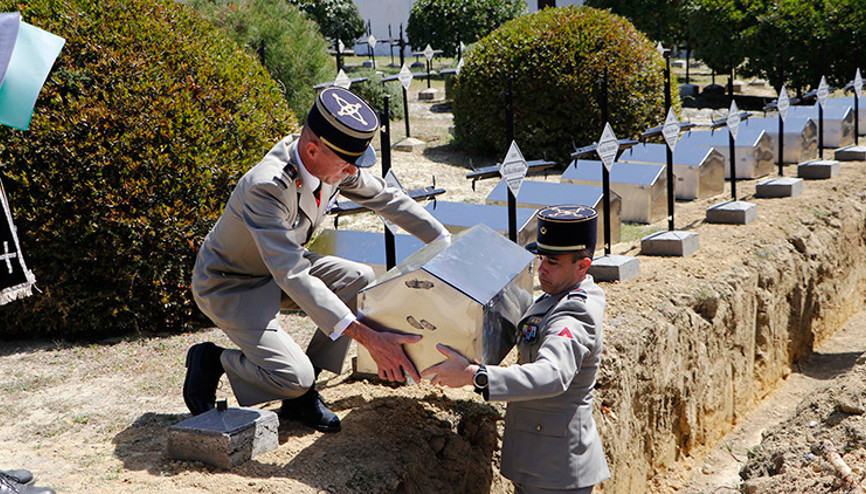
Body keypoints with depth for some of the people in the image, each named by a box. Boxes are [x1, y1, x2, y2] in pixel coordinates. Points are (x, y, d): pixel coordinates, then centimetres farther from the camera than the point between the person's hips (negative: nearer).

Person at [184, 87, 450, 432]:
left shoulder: (334, 162, -14)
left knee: (361, 280, -12)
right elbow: (293, 277, -43)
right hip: (230, 286, -8)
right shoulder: (266, 186, -38)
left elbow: (388, 199, 3)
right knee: (293, 376, -24)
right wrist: (368, 338, -49)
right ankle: (211, 360, 6)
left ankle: (301, 396, -2)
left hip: (276, 268, 8)